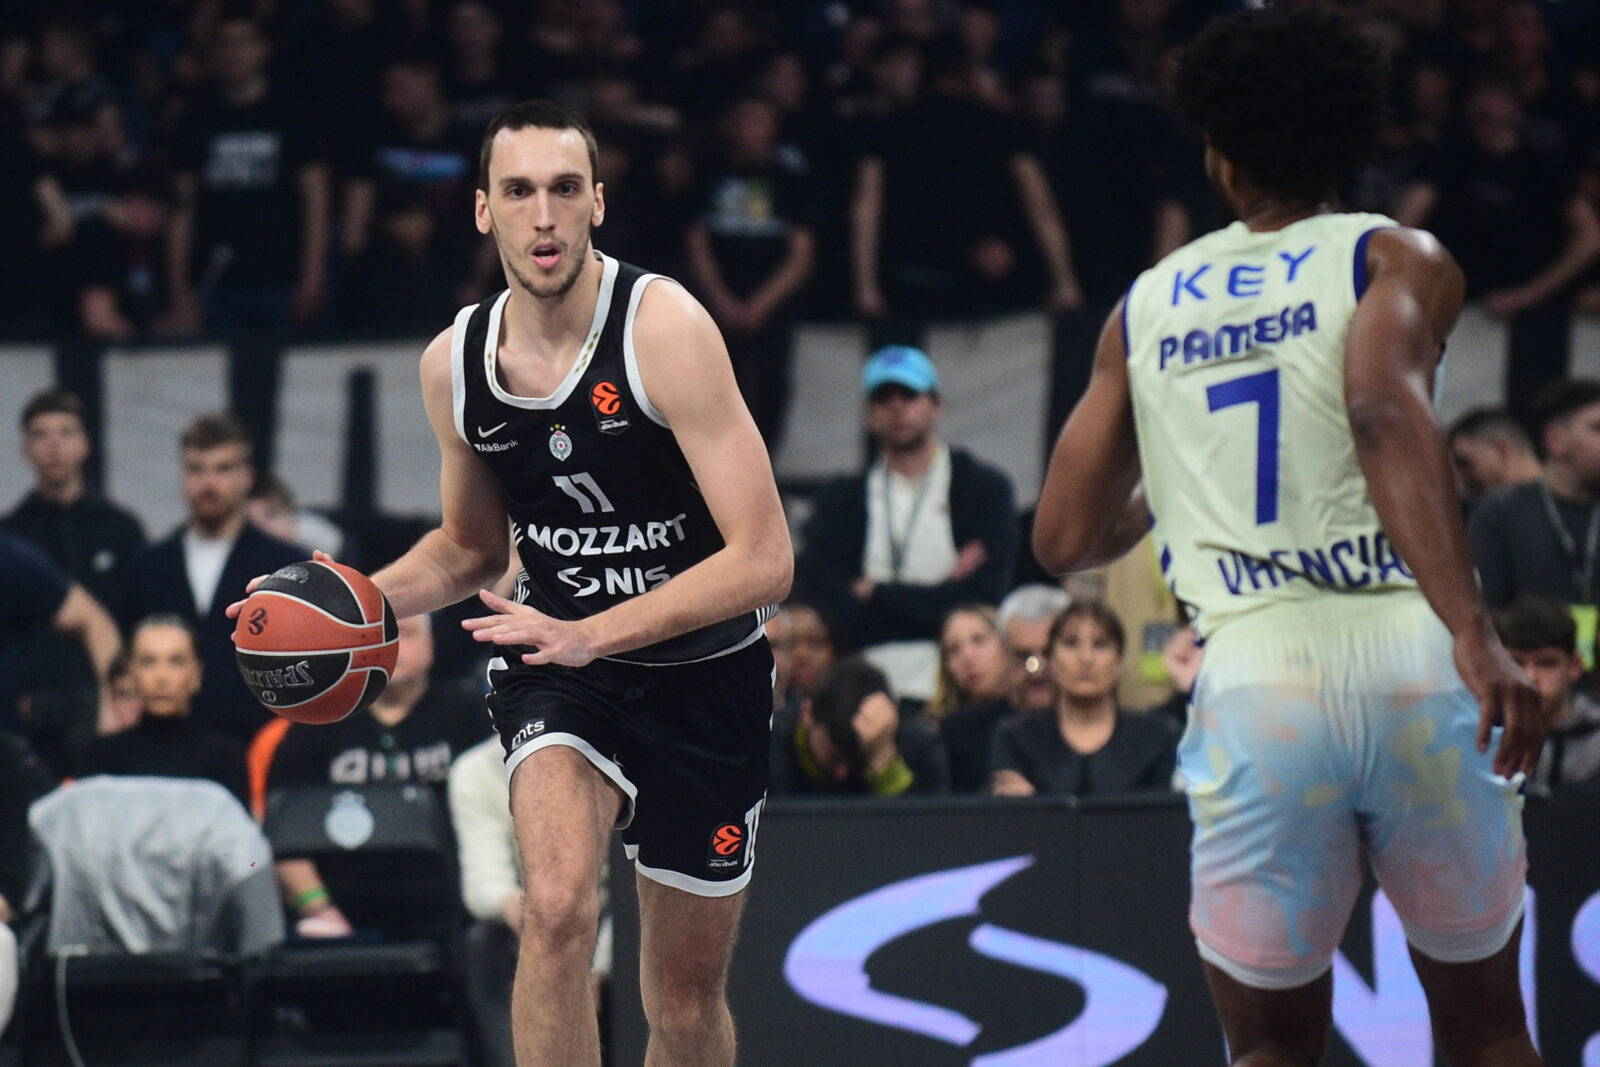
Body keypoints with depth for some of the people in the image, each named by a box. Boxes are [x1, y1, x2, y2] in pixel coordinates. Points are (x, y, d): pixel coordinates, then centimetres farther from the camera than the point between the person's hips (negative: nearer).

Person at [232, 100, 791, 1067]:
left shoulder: (664, 327, -21)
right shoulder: (454, 366, -4)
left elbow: (764, 560, -25)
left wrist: (590, 633, -32)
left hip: (704, 669, -2)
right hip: (558, 659, 2)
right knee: (559, 906, -29)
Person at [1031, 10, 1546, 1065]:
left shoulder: (1146, 306, 16)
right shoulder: (1396, 257, 5)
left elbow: (1067, 537, 18)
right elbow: (1385, 413, -16)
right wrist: (1474, 631, -26)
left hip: (1254, 678, 2)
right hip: (1406, 659, -2)